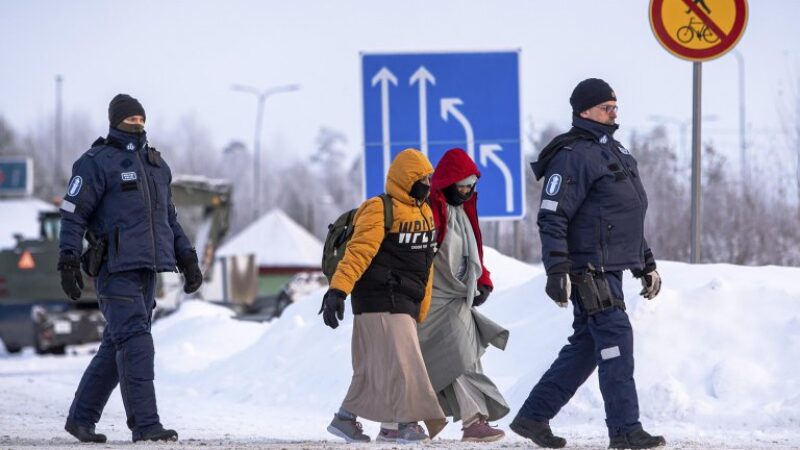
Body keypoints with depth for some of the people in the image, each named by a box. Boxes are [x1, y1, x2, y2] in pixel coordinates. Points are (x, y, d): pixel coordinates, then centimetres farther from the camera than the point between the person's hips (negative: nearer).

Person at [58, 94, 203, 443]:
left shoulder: (156, 165, 18)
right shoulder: (97, 162, -5)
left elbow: (168, 218, 26)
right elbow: (73, 214, -8)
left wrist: (187, 258, 18)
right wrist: (68, 263, -15)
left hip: (147, 269, 8)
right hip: (115, 267, -8)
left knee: (116, 346, 10)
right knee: (135, 343, -14)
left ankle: (82, 417, 19)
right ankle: (145, 424, -17)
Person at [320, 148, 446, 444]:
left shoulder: (424, 213, 18)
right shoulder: (380, 210, -11)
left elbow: (424, 264, 23)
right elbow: (358, 252, -22)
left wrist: (420, 312, 23)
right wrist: (337, 290, -32)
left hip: (404, 303, 9)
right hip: (381, 300, -9)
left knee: (376, 367, 10)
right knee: (401, 360, -13)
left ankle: (346, 418, 17)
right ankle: (409, 423, -12)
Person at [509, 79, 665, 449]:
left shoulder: (615, 153, 20)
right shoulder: (574, 156, -11)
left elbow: (629, 219, 28)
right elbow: (552, 218, -17)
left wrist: (646, 265, 26)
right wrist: (557, 271, -23)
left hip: (610, 271, 10)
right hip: (590, 270, -10)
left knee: (585, 348, 11)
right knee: (616, 341, -11)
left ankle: (534, 416, 17)